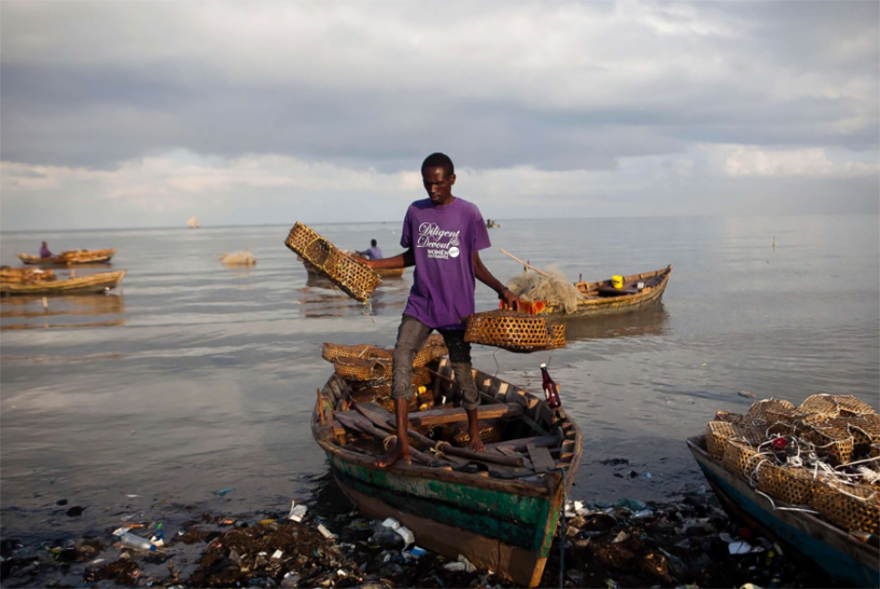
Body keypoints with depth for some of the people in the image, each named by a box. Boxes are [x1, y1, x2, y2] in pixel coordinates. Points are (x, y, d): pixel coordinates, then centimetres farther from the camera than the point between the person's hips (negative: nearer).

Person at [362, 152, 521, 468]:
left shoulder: (468, 213, -4)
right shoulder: (415, 211, 6)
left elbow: (475, 264, 0)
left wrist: (501, 289, -14)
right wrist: (372, 264, 6)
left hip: (457, 307, -2)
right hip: (420, 304, 3)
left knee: (462, 367, 5)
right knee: (401, 357, -15)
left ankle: (474, 431, 31)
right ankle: (401, 443, -11)